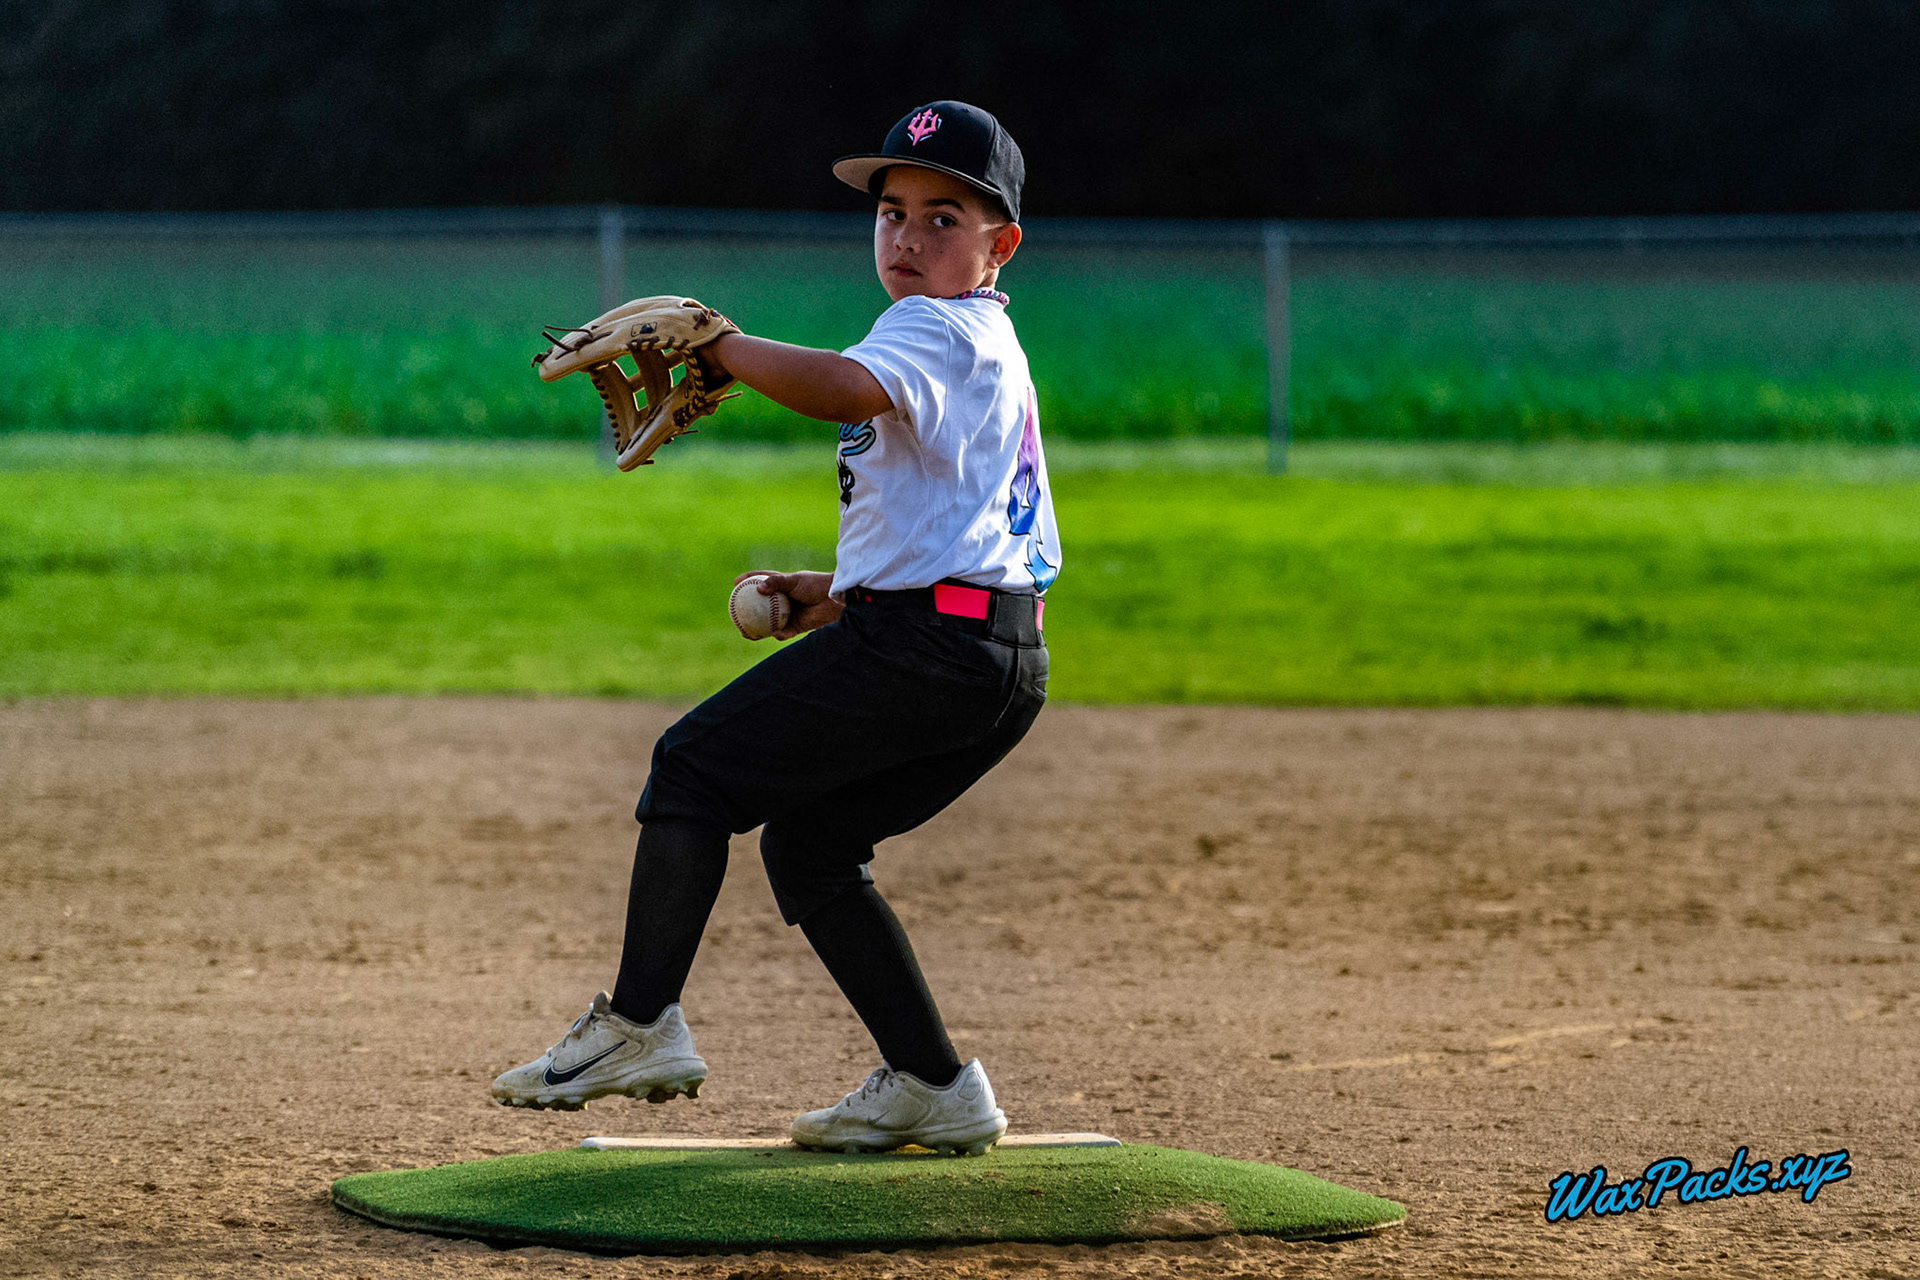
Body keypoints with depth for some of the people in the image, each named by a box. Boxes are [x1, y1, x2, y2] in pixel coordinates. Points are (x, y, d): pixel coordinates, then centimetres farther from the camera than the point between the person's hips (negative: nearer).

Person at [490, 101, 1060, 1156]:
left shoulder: (935, 328, -7)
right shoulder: (991, 350, 25)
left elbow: (848, 389, -30)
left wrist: (718, 344, -20)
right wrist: (847, 590, 21)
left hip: (924, 639, -10)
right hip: (1005, 665, 10)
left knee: (694, 765, -3)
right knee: (807, 841, 18)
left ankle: (640, 1023, -7)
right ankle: (932, 1087, 14)